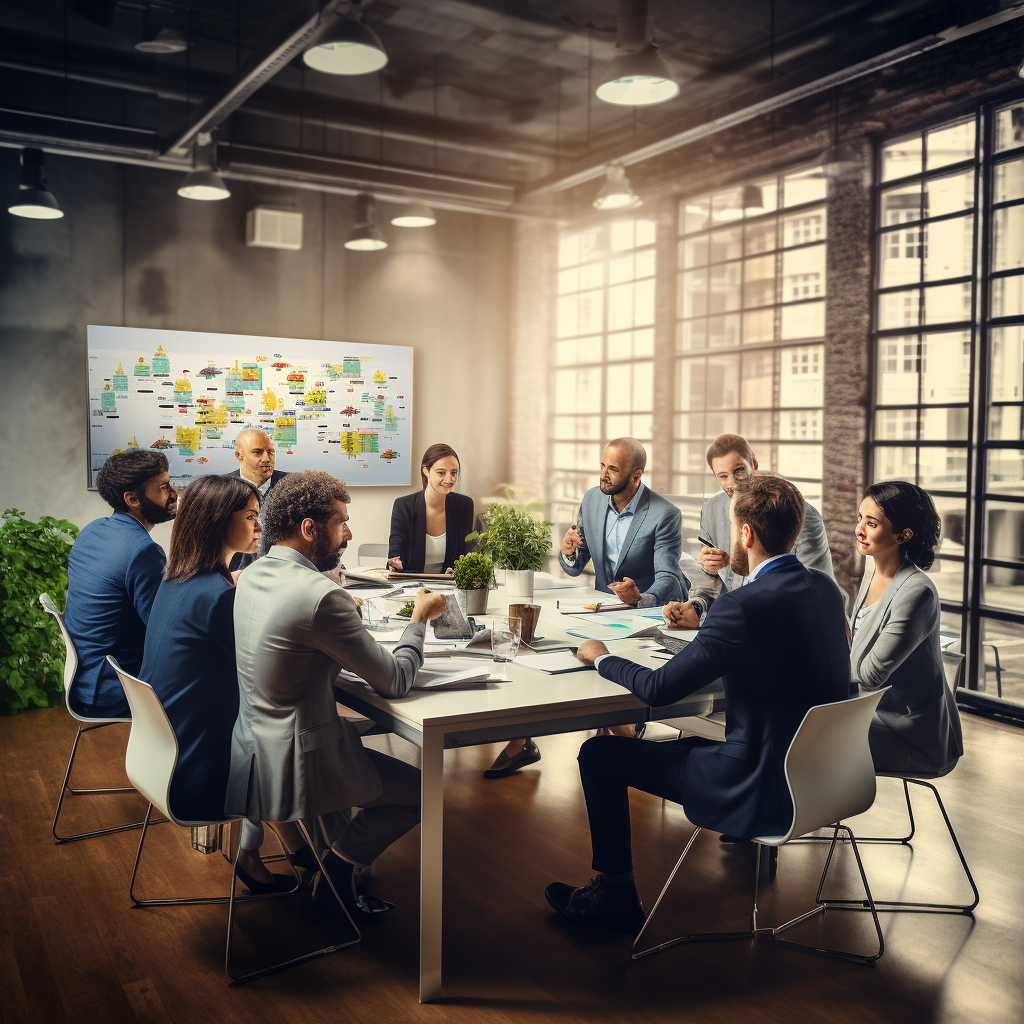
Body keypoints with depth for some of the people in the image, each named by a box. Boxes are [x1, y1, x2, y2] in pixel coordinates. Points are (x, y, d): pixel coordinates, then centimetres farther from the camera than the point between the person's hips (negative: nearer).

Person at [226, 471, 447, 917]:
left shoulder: (251, 575, 1)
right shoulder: (321, 596, -25)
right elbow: (395, 681, -16)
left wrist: (348, 615, 10)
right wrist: (420, 618, -2)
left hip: (243, 747, 9)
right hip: (287, 766, -9)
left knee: (352, 730, 34)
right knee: (421, 789, 7)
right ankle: (338, 868, 17)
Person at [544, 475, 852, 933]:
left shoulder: (744, 605, -25)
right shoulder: (824, 587, 0)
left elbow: (659, 690, -19)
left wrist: (602, 657, -1)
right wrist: (705, 620, 19)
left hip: (765, 793, -9)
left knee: (598, 752, 6)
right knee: (690, 741, 33)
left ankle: (616, 896, 23)